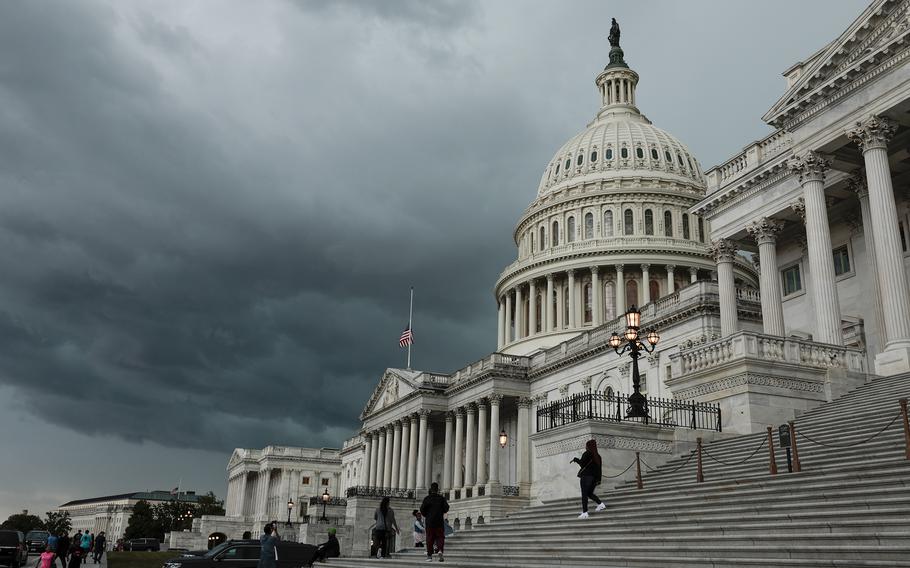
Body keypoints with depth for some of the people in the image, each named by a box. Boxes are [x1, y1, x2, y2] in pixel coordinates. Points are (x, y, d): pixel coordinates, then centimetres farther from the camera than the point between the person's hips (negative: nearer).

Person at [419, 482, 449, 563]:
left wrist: (426, 515, 11)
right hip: (439, 521, 0)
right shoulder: (441, 498, 3)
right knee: (440, 537, 5)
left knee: (430, 539, 7)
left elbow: (422, 509, -6)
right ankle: (440, 550, -19)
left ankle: (429, 555, 5)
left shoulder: (427, 498, 1)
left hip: (429, 521, 0)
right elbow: (446, 508, -4)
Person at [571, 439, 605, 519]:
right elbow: (599, 469, 10)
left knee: (584, 495, -4)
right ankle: (601, 504, 6)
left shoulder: (587, 454, -9)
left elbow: (582, 463, -17)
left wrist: (575, 459, -1)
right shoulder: (598, 456, 10)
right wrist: (598, 480, 12)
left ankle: (584, 513, -7)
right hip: (594, 478, 7)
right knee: (589, 493, 21)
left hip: (586, 477, -7)